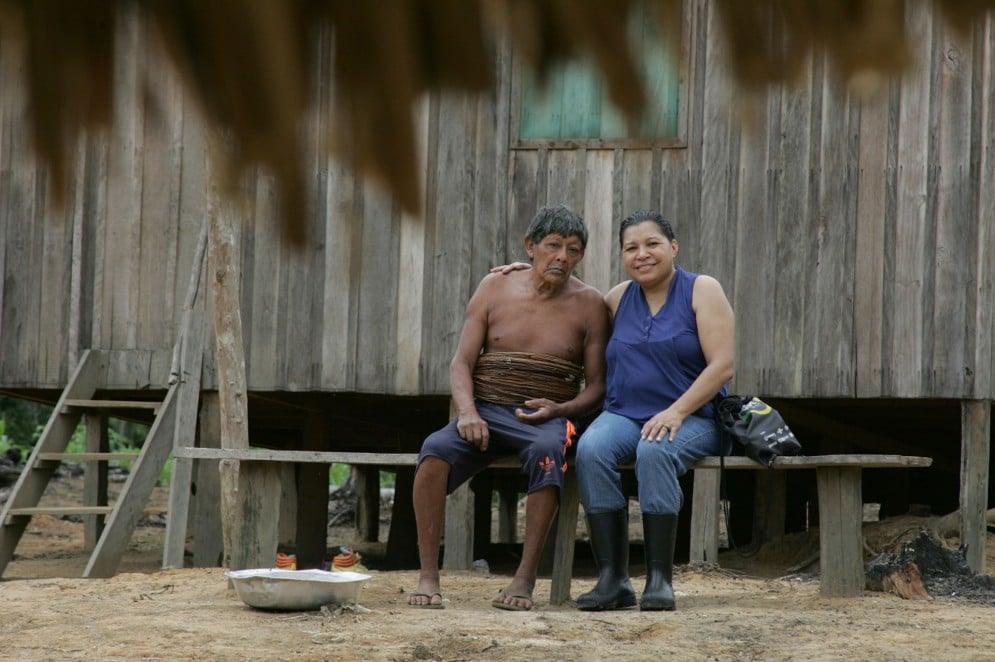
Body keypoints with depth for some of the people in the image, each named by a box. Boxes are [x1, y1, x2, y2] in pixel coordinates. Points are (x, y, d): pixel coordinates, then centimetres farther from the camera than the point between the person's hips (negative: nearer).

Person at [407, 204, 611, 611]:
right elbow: (461, 363, 6)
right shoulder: (495, 289, 9)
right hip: (488, 413, 1)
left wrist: (560, 409, -16)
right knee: (436, 449, -31)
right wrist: (467, 412, -13)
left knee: (546, 451, -39)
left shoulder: (588, 304, 6)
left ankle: (525, 578, -34)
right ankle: (428, 576, -27)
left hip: (547, 419, -1)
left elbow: (597, 387, 5)